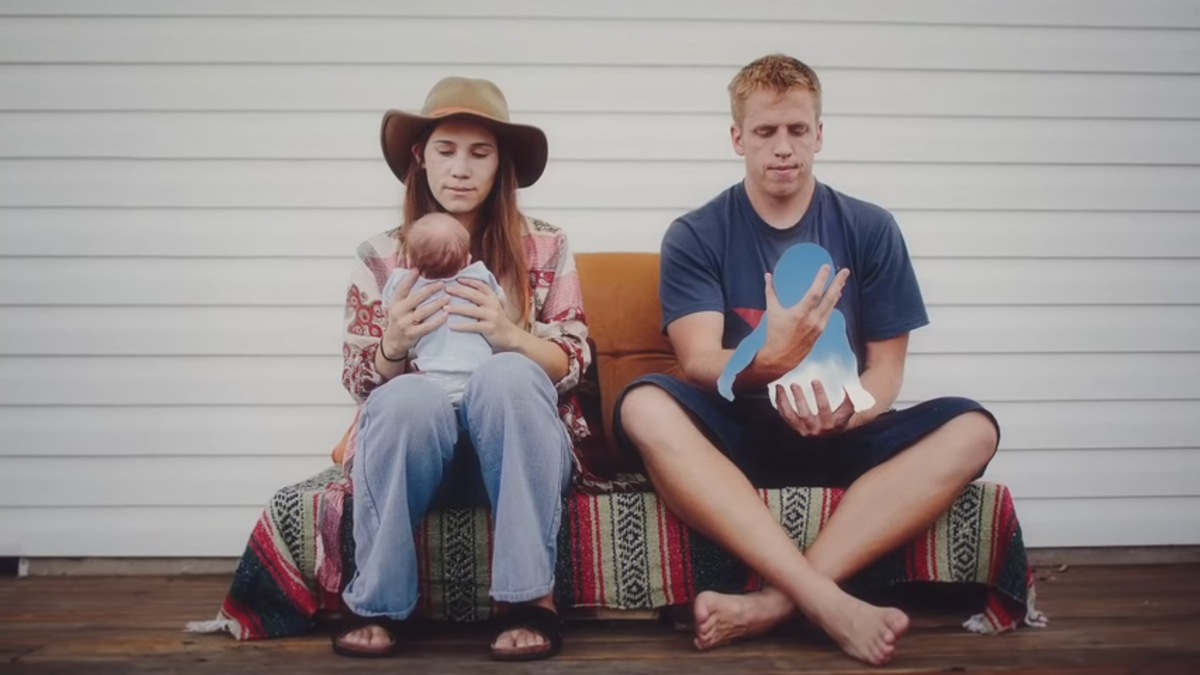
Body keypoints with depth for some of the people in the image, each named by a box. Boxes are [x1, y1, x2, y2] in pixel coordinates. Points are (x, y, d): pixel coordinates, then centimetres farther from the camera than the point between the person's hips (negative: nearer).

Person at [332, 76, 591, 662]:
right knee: (410, 399, -33)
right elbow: (360, 383, 4)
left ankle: (529, 596, -26)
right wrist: (393, 347, -19)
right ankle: (376, 603, -15)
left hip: (518, 450, 0)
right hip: (416, 444, 1)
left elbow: (572, 365, 0)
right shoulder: (380, 258, 5)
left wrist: (509, 335, -20)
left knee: (506, 375, -32)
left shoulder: (544, 248, 3)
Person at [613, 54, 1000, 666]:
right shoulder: (694, 237, -1)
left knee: (971, 428, -25)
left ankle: (772, 603, -34)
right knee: (644, 407, -32)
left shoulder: (870, 230, 3)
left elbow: (886, 367, 2)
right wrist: (769, 358, -36)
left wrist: (847, 412, -22)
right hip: (735, 436, -1)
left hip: (839, 438, 2)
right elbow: (699, 363, -13)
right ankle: (829, 602, -39)